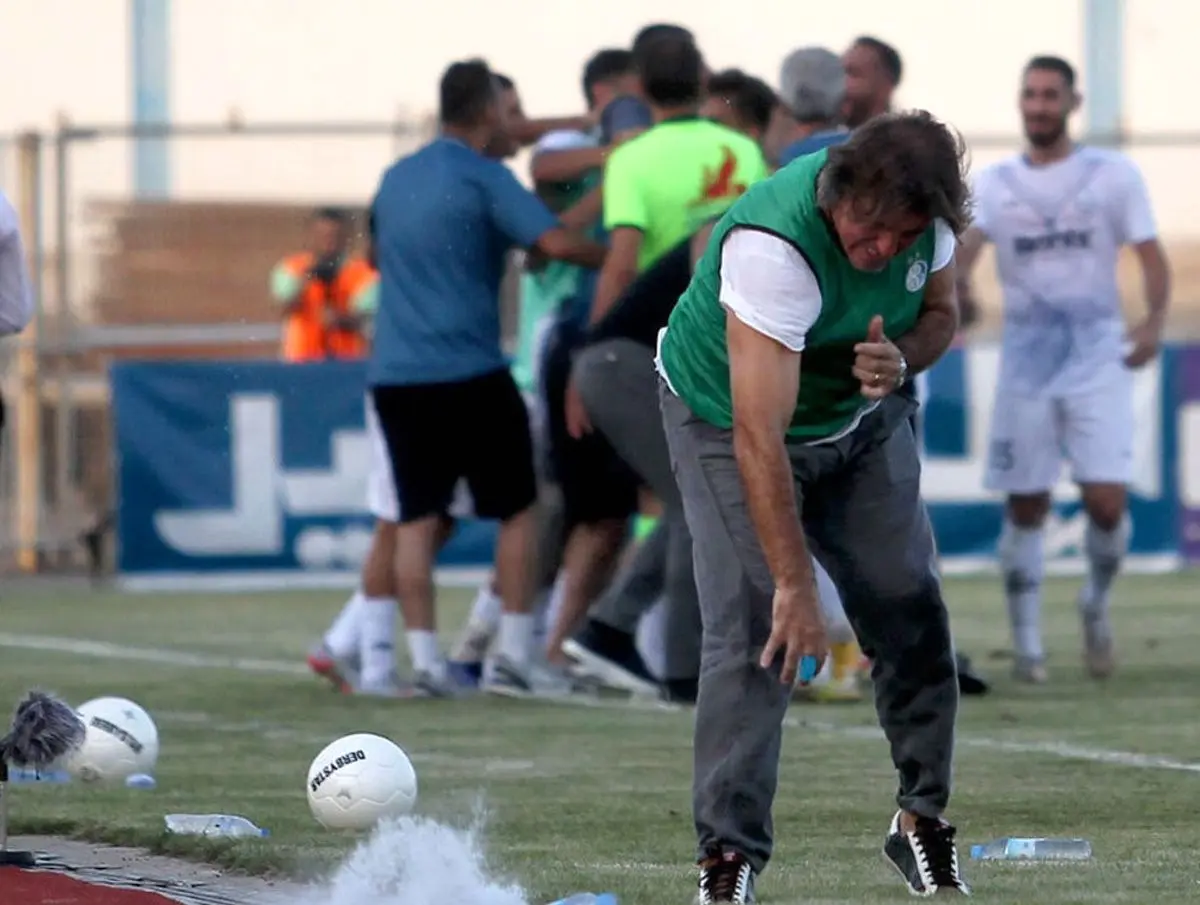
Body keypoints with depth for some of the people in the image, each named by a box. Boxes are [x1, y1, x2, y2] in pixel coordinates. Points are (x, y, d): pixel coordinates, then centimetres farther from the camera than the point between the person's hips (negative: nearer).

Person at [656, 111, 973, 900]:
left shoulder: (923, 218, -20)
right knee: (755, 632, -17)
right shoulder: (774, 244, -39)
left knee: (911, 611, 0)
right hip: (727, 417, -6)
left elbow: (941, 313, 3)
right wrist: (795, 585, -40)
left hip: (863, 417, 6)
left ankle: (924, 815, 16)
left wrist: (904, 358, -22)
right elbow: (759, 438, -40)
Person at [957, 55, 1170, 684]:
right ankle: (1027, 644, 14)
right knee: (1025, 507, 3)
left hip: (1098, 358, -1)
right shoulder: (994, 183, 5)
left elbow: (1150, 253, -1)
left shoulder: (1113, 175, 2)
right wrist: (953, 286, -34)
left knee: (1106, 501, -10)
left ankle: (1096, 604, 18)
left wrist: (1155, 320, -19)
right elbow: (964, 242, -11)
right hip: (1025, 364, 1)